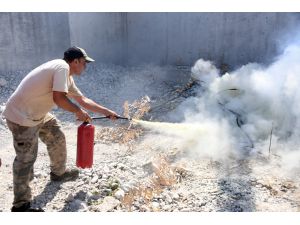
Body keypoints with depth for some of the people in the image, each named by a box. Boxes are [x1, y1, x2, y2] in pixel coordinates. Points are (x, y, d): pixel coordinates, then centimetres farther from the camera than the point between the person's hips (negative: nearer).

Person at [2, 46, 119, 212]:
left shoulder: (67, 77, 12)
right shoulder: (62, 67, -18)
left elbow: (82, 100, 18)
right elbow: (59, 98, -29)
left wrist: (107, 112, 19)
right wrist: (79, 112, -13)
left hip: (37, 114, 10)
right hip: (22, 117, -10)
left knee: (57, 138, 20)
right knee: (26, 158, -3)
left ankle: (58, 172, 42)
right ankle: (21, 205, 12)